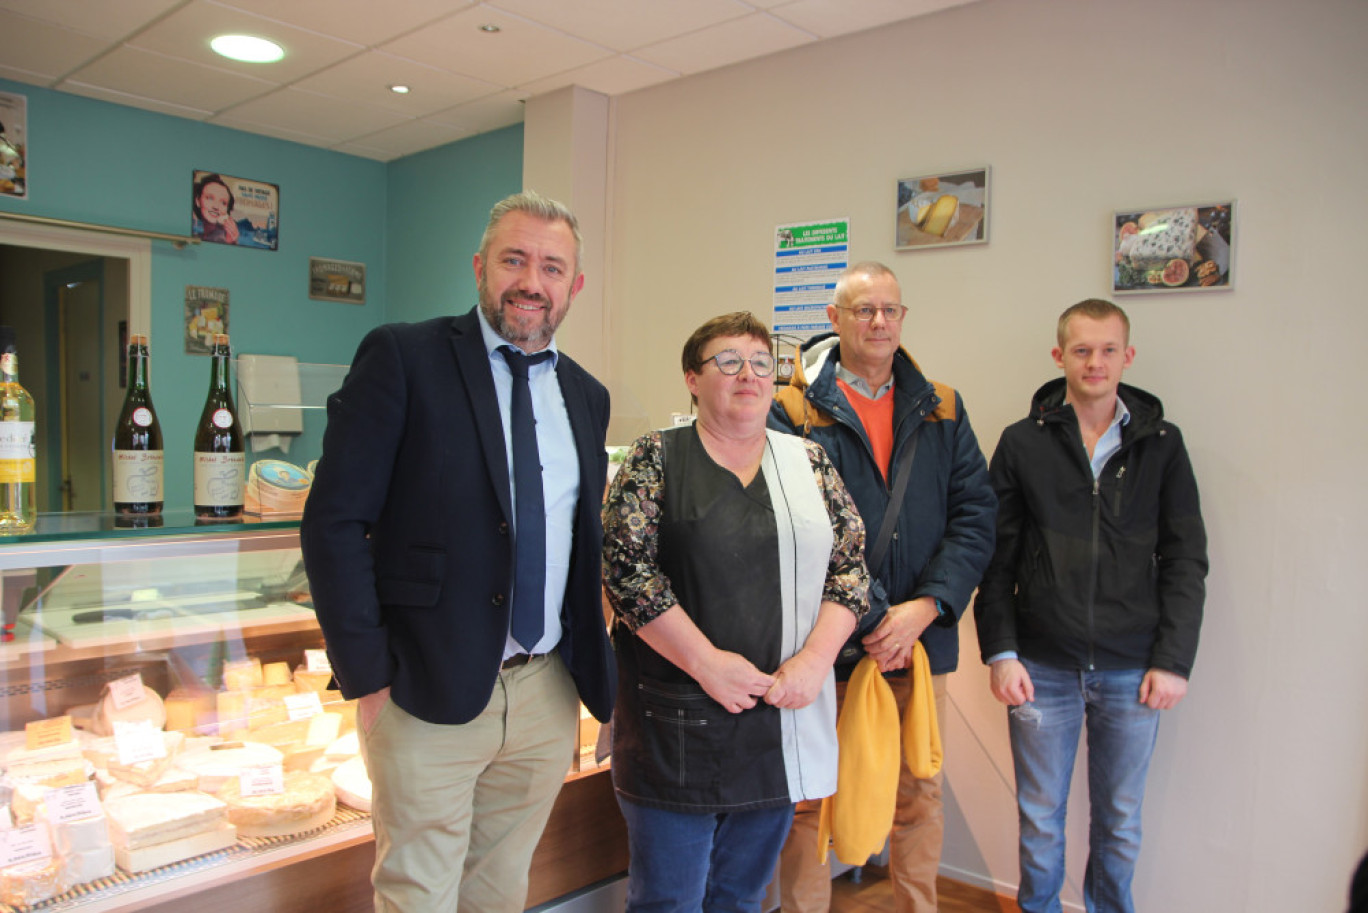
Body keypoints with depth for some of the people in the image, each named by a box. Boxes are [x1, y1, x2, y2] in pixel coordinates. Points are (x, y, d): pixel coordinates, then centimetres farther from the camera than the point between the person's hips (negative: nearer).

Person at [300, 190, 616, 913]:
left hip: (548, 694, 5)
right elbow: (334, 521, -11)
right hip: (429, 691, -5)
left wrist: (590, 664, 8)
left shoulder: (586, 396, 10)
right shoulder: (402, 357, -8)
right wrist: (367, 676, -14)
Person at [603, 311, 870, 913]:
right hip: (676, 724, -3)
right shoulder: (656, 459, -2)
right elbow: (625, 568, -11)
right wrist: (708, 663, -16)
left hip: (783, 717, 3)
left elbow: (850, 566, 5)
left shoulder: (808, 462, 9)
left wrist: (814, 661, -9)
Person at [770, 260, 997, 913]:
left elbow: (975, 514, 2)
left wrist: (925, 607, -11)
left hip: (921, 639, 4)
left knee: (919, 795, 16)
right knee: (810, 797, 8)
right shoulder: (793, 410, -3)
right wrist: (865, 621, -14)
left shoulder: (941, 409, 9)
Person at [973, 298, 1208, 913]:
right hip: (1043, 668, -1)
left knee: (1120, 822, 15)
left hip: (1132, 671, 1)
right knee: (1040, 818, 12)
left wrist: (1174, 660, -4)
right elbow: (996, 558, 0)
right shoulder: (1022, 442, 1)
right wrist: (1001, 652, -6)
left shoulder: (1162, 444, 4)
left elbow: (1186, 561, 3)